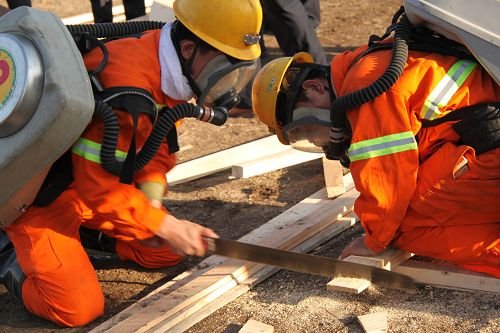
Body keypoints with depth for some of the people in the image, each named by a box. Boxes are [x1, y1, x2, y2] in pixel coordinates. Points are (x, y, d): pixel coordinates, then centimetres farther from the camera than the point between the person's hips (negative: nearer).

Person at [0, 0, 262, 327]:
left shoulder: (169, 67, -7)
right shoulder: (126, 88, -36)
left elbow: (157, 143, 5)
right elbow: (98, 187, -30)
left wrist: (152, 200, -10)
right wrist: (164, 225, -23)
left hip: (95, 182, 9)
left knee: (167, 250, 7)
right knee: (78, 308, -18)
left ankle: (82, 234, 17)